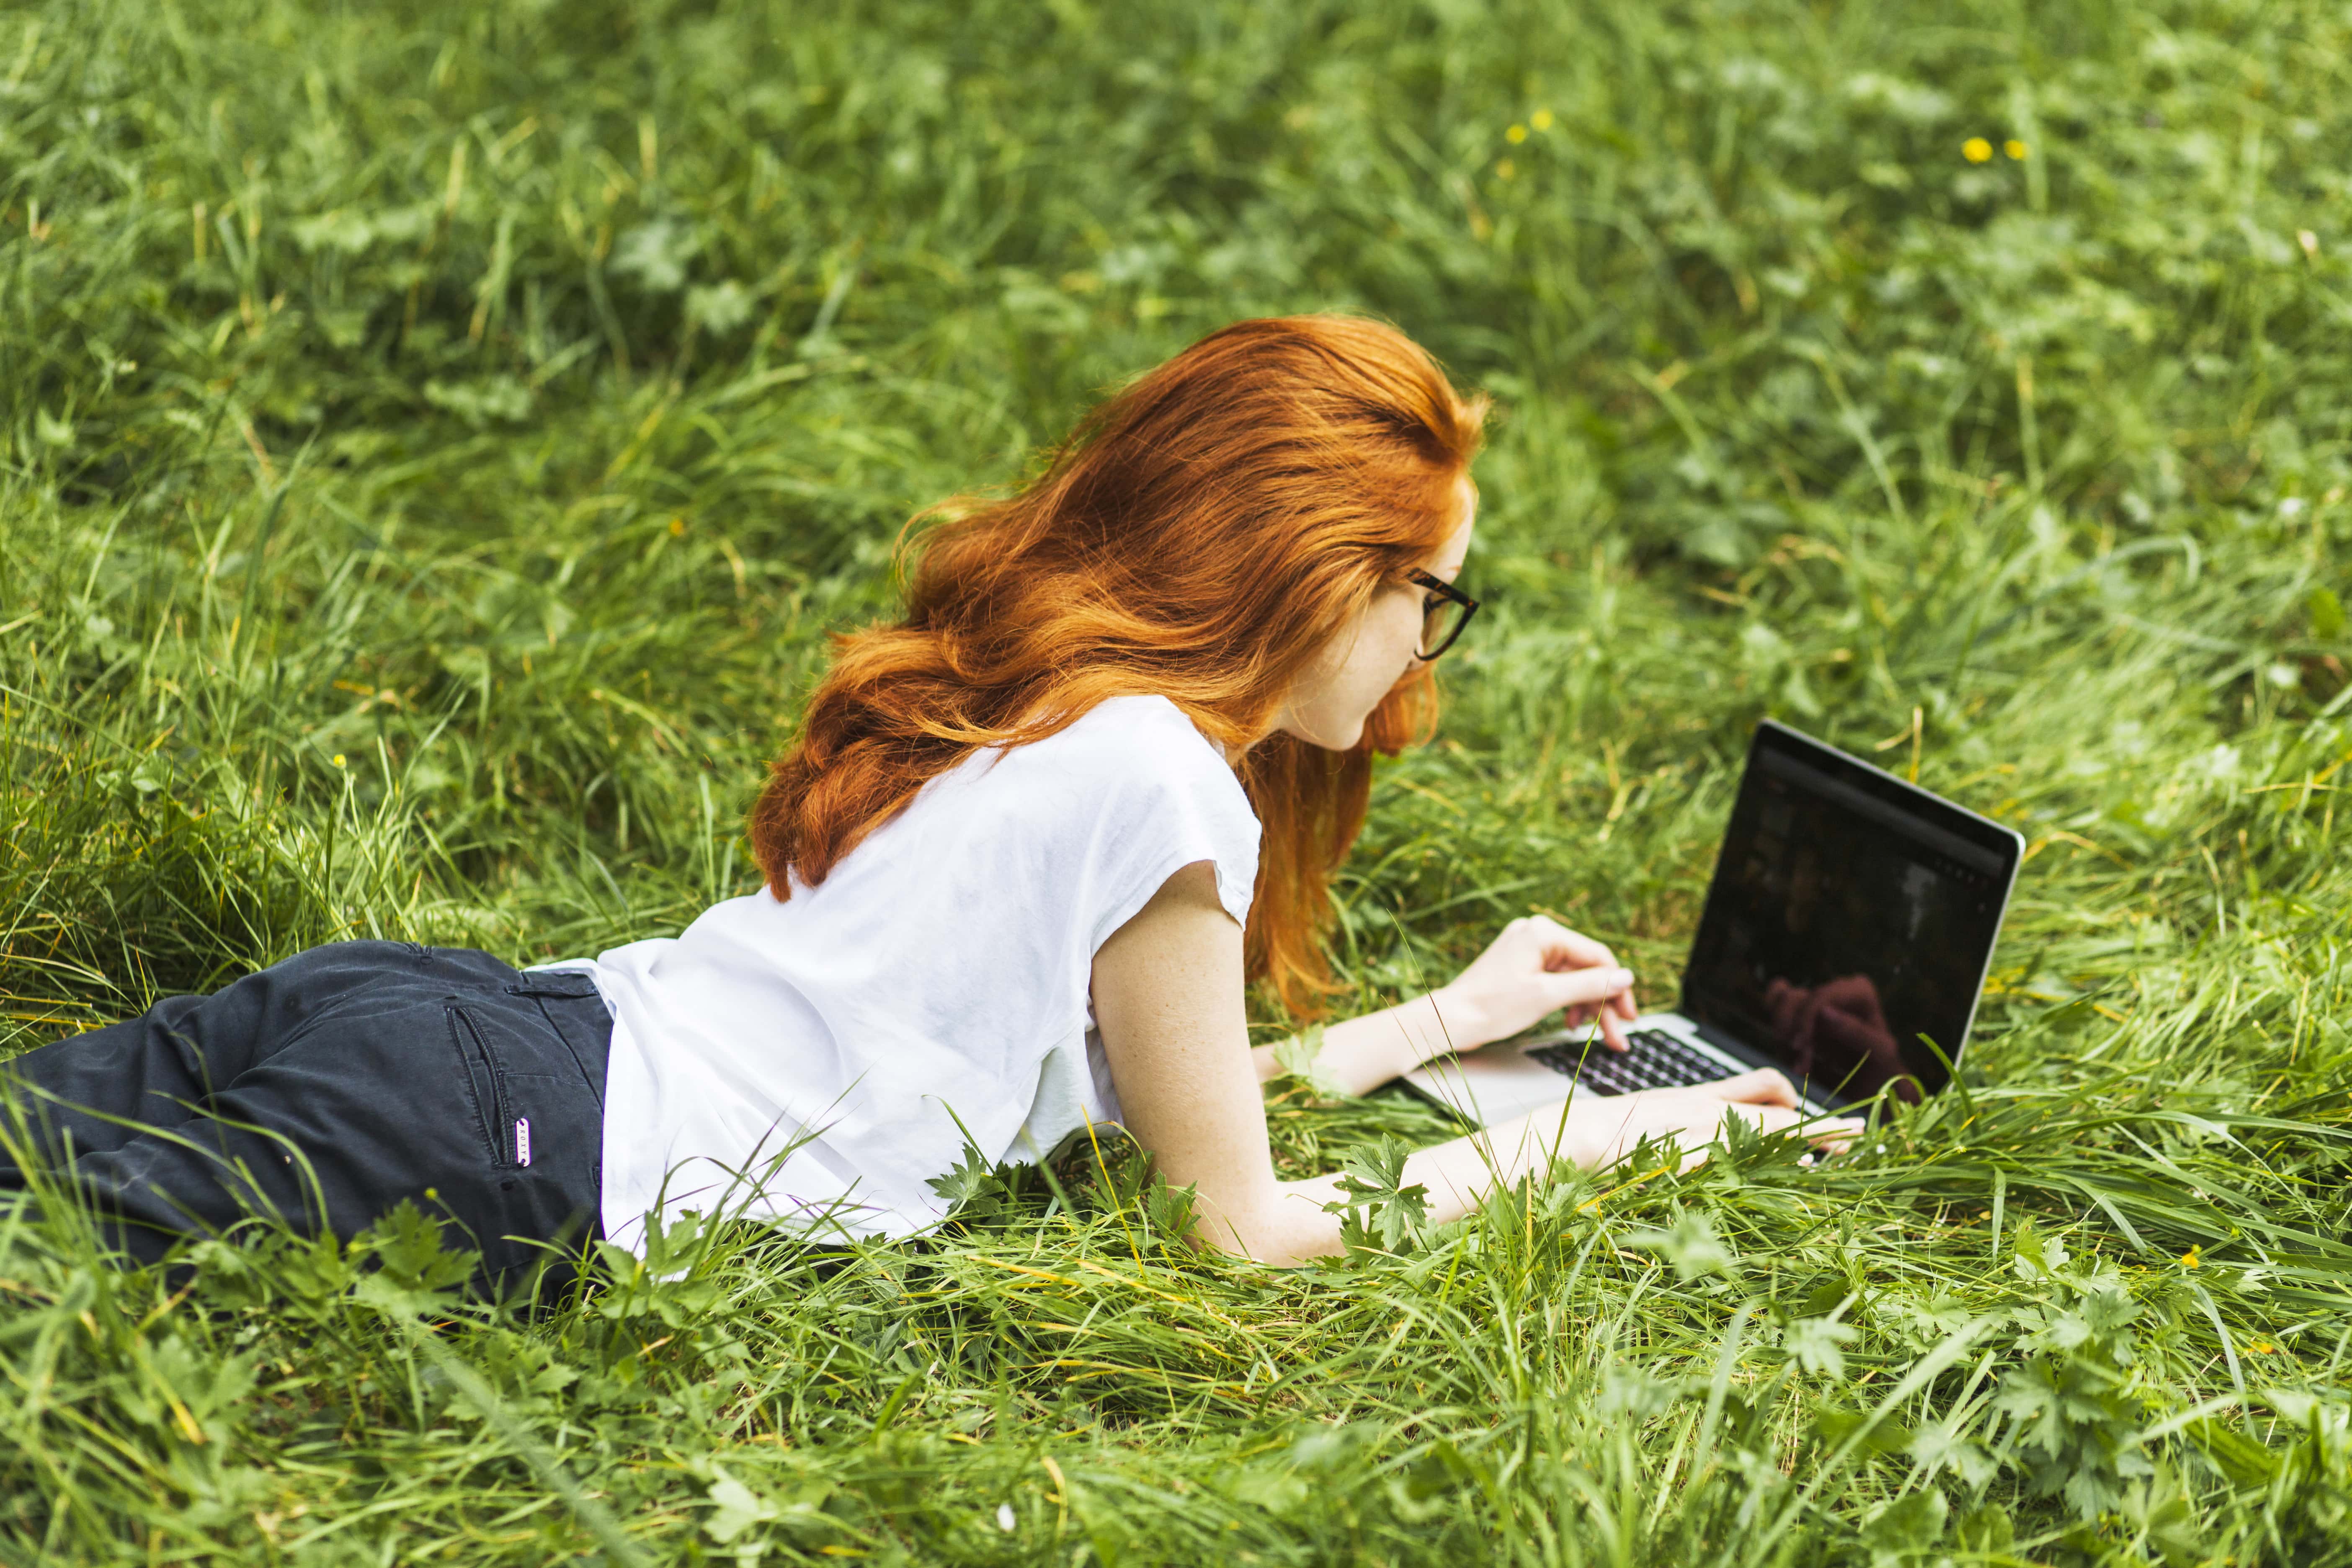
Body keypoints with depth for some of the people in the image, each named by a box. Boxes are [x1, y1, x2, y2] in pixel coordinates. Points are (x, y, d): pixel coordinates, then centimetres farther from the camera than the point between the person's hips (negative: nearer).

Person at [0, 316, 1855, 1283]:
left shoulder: (1023, 701, 18)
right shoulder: (1162, 782, -10)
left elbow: (1121, 1075, 28)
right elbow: (1241, 1223, -1)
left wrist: (1444, 1019, 36)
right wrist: (1578, 1133, 9)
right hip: (524, 1161, -9)